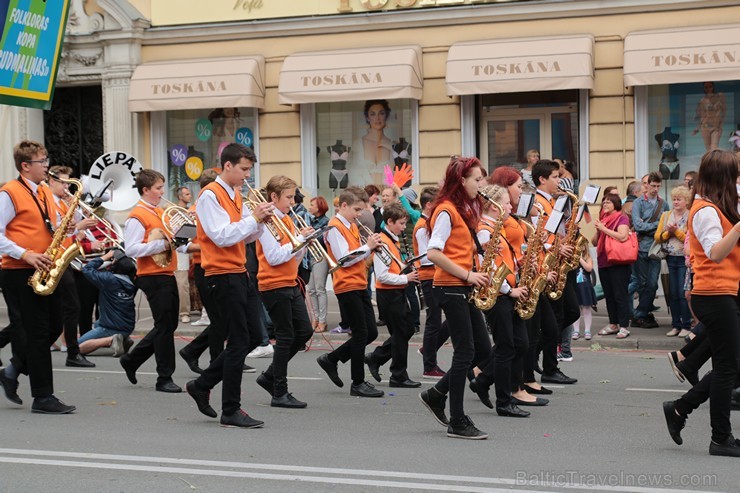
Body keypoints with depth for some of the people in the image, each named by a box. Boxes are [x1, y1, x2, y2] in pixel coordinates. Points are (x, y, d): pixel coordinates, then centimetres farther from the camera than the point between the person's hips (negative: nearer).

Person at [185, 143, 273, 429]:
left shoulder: (235, 195, 16)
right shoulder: (210, 195, -12)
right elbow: (222, 236, -21)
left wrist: (259, 219, 0)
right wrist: (253, 218, -17)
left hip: (238, 273, 9)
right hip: (222, 275, -9)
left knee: (250, 338, 12)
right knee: (239, 342, -6)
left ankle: (202, 385, 24)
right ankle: (231, 412, 2)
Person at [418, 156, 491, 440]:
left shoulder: (464, 210, 16)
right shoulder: (446, 211, -13)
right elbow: (433, 253, -21)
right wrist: (467, 275, -19)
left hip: (464, 288, 9)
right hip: (450, 287, -9)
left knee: (483, 349, 9)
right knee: (465, 351, -7)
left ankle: (436, 395, 21)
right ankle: (457, 423, 1)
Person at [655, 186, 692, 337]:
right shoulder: (666, 216, 10)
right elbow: (657, 237, 7)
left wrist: (676, 231, -13)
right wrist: (668, 232, -10)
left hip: (684, 259, -5)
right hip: (670, 258, 5)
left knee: (683, 294, -5)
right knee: (673, 294, 7)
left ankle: (686, 326, 3)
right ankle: (675, 325, 14)